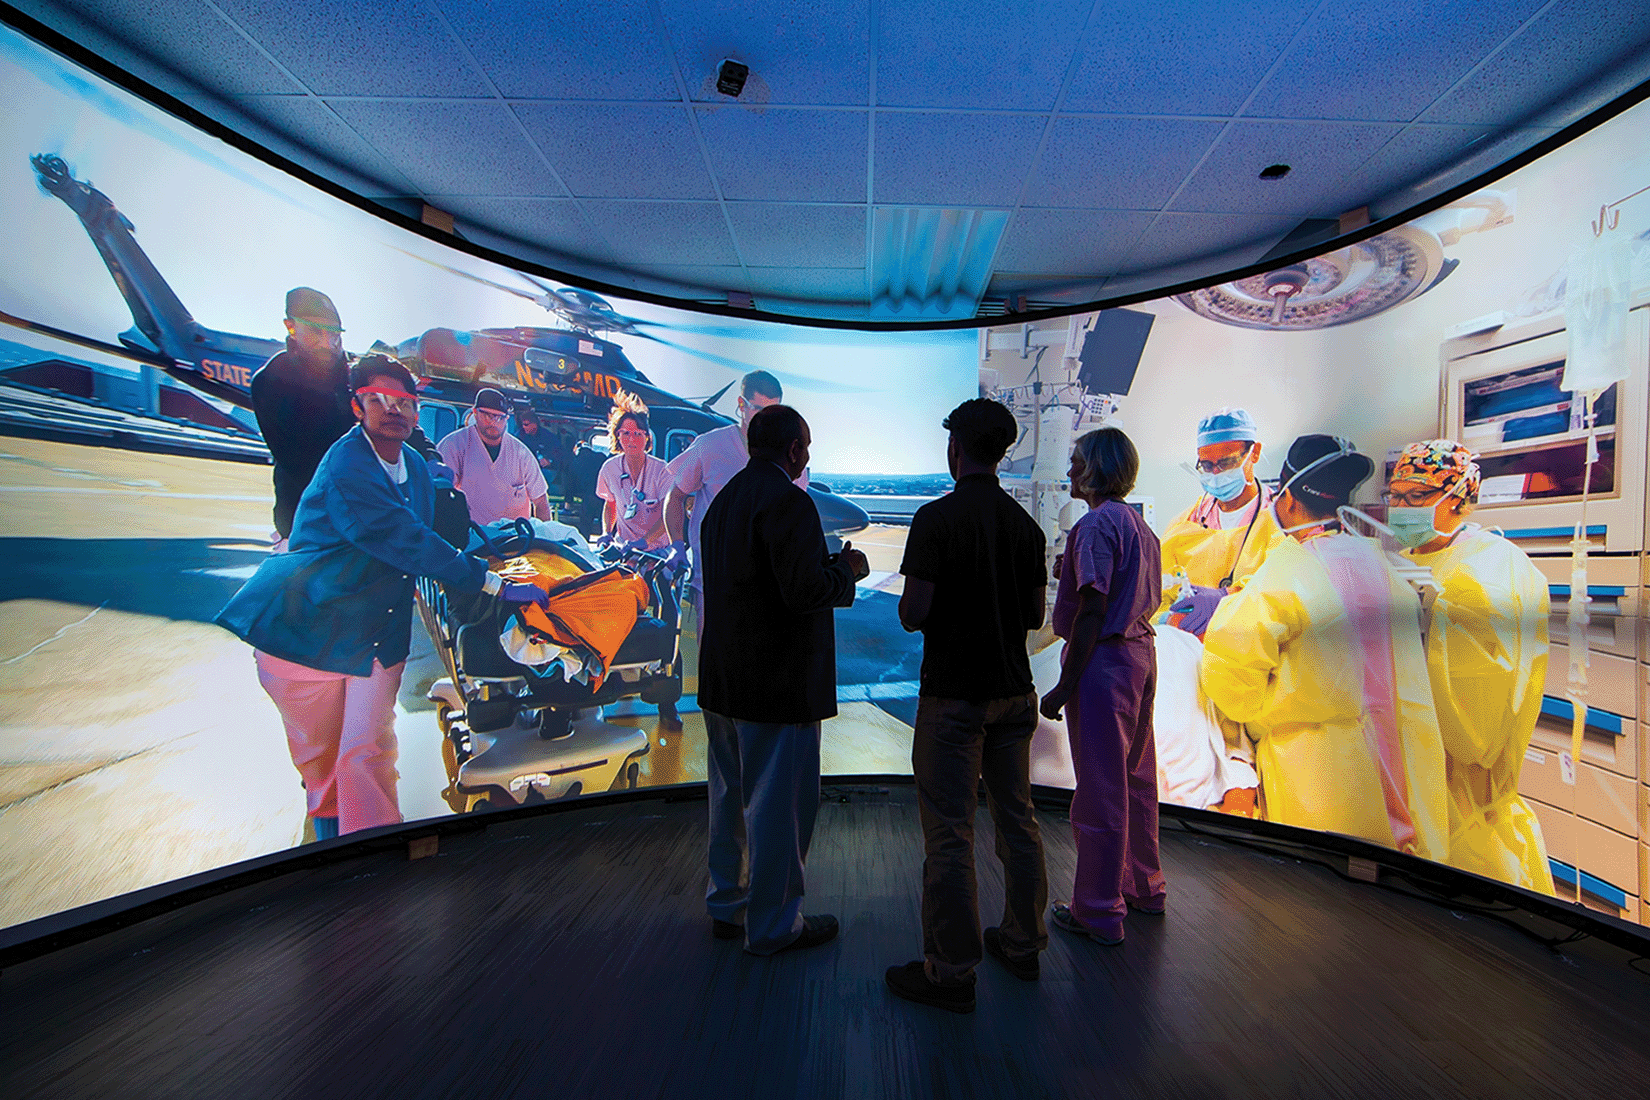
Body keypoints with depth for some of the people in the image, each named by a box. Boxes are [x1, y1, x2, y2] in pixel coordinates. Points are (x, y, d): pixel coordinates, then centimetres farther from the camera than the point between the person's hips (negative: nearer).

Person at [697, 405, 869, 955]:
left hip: (723, 681, 9)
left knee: (731, 796, 21)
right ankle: (773, 925, 24)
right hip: (778, 683, -9)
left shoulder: (723, 499, 12)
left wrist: (828, 566, 17)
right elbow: (806, 589, -25)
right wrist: (846, 568, -5)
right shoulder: (788, 500, -17)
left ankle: (727, 904, 38)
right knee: (778, 804, 7)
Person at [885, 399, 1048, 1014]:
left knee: (949, 835, 3)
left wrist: (907, 604, 5)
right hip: (1014, 691, 7)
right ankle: (1022, 945, 33)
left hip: (953, 693, -6)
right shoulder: (1026, 524, 5)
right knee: (1017, 820, 17)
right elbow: (1035, 615, 9)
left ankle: (951, 972, 15)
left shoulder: (937, 517, -14)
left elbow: (915, 614, -17)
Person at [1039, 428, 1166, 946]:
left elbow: (1092, 609, -21)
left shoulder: (1096, 523, -15)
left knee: (1099, 788, 1)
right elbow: (1150, 600, 15)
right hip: (1141, 654, 10)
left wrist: (1065, 684, -19)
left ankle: (1099, 912, 15)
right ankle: (1143, 886, 36)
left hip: (1102, 659, -9)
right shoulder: (1140, 524, 12)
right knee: (1136, 778, 20)